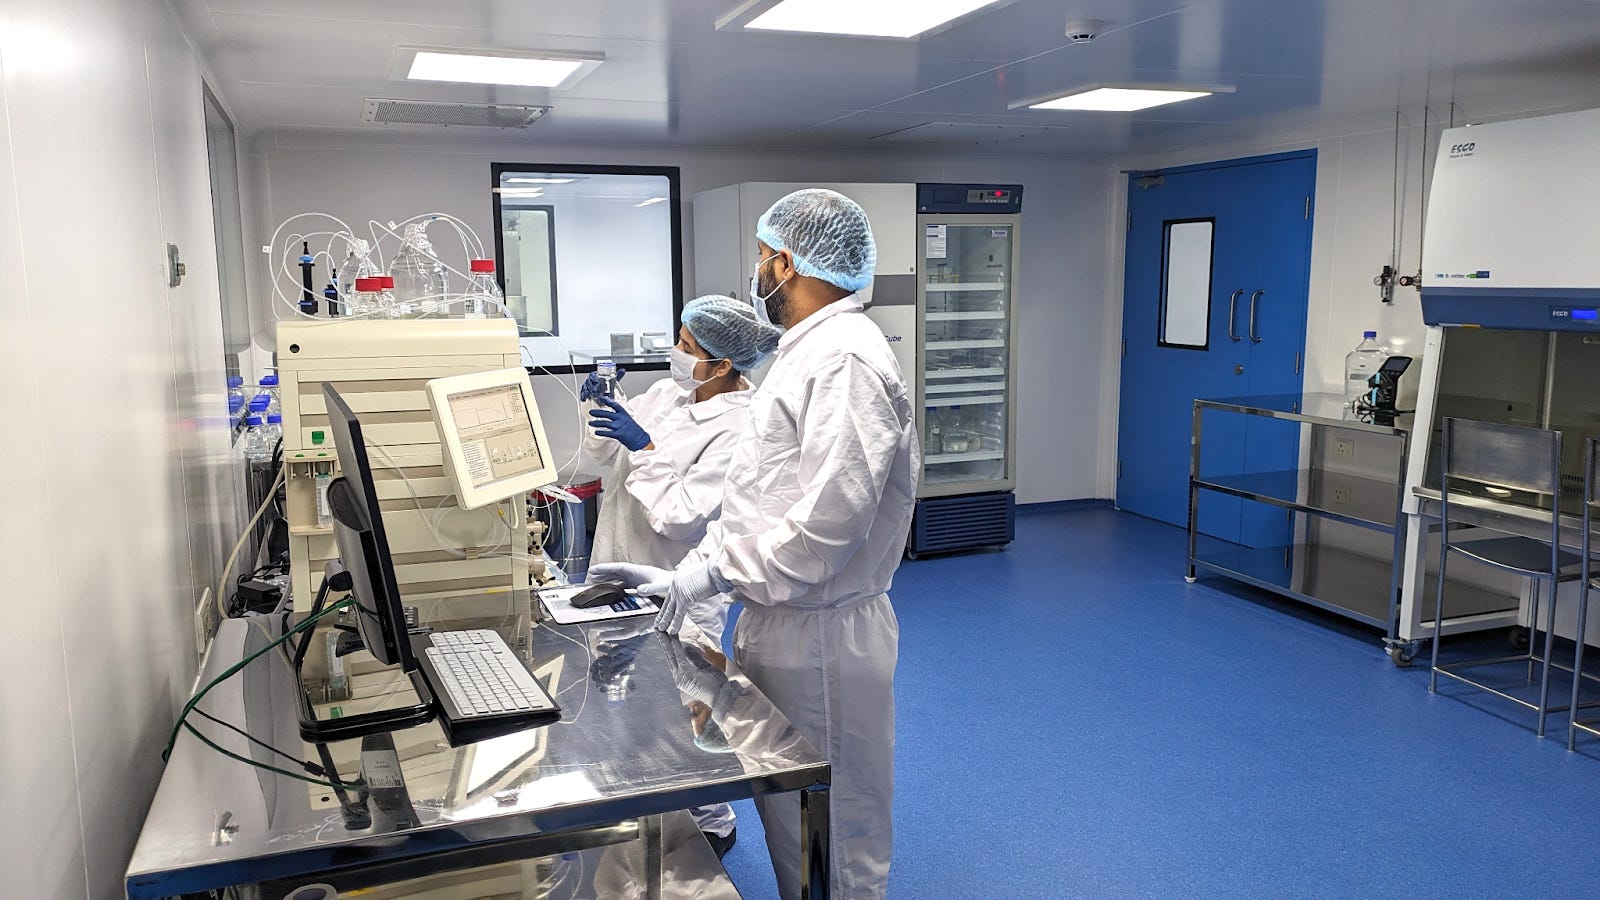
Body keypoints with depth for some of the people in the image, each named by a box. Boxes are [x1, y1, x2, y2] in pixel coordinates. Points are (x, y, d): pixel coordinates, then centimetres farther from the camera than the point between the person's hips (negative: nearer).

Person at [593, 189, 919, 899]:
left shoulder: (845, 360, -19)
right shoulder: (806, 353, 15)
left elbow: (829, 520, -28)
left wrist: (710, 573, -18)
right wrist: (684, 578, 10)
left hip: (821, 635, -10)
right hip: (780, 624, 10)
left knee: (833, 842, 6)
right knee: (785, 814, 22)